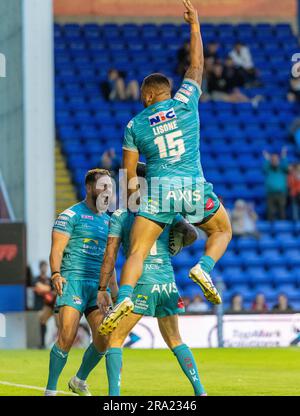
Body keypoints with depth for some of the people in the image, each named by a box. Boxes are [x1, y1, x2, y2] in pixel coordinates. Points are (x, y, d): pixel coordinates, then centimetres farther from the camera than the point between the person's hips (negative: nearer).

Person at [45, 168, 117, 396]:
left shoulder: (107, 221, 20)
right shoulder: (71, 215, 0)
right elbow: (57, 249, -7)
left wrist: (114, 291, 22)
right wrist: (56, 274, -24)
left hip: (98, 285, 6)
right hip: (73, 281, -6)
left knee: (104, 339, -5)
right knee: (67, 337, -15)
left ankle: (80, 380, 19)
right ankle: (50, 390, -4)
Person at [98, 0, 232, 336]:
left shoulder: (134, 125, 8)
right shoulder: (185, 103, 4)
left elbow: (129, 174, 9)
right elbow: (196, 67, 16)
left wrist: (130, 204, 23)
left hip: (157, 189, 0)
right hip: (194, 188, 0)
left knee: (137, 251, -2)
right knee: (222, 231, 23)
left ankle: (125, 296, -27)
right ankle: (204, 268, -6)